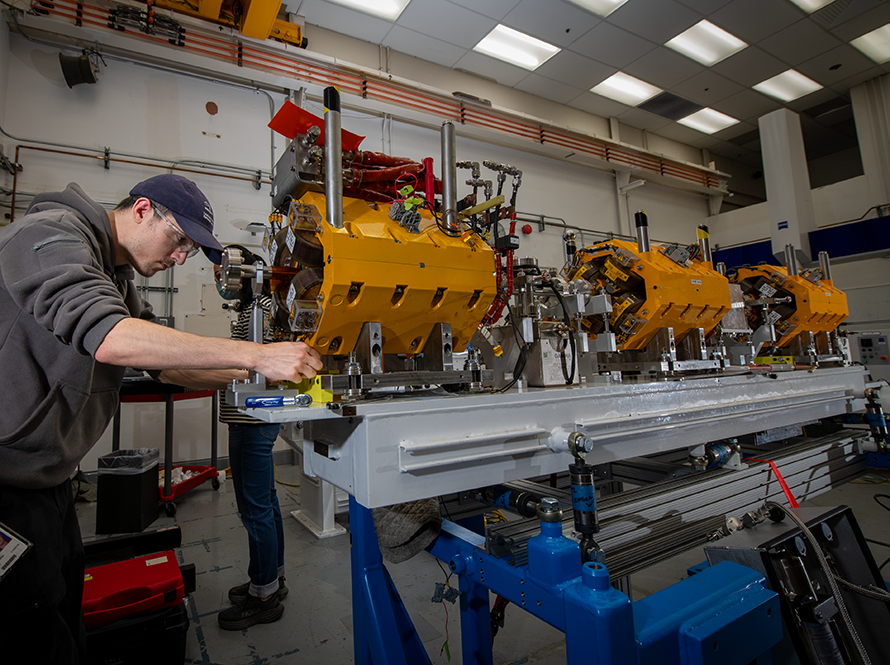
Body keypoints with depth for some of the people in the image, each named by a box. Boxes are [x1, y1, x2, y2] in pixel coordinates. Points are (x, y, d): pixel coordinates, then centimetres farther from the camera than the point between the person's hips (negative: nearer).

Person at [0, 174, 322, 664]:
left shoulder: (116, 279, 13)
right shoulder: (50, 234, -17)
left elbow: (167, 365, 11)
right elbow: (108, 338, -35)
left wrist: (250, 374, -1)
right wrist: (257, 355, -36)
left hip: (47, 476, 9)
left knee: (66, 604, 18)